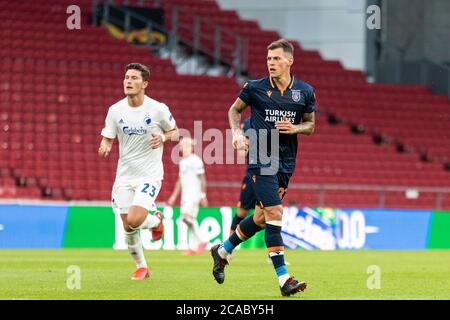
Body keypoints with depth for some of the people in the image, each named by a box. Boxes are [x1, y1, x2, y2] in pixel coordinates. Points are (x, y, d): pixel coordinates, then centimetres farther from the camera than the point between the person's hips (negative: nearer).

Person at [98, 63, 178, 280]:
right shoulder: (115, 110, -3)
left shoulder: (158, 109, -9)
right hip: (124, 176, 4)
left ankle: (156, 220, 15)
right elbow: (107, 139, 3)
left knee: (134, 220, -20)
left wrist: (162, 137, -15)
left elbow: (174, 131, 7)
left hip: (150, 174, -3)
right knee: (127, 227, 4)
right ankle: (141, 267, 25)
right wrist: (104, 148, -21)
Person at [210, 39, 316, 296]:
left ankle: (223, 251, 37)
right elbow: (235, 109, 12)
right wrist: (238, 132, -5)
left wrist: (294, 128, -8)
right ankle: (284, 279, -14)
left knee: (262, 218, 12)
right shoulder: (255, 88, -4)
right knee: (274, 214, -14)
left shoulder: (305, 92, 2)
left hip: (286, 163, 4)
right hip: (260, 159, -4)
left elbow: (310, 125, 13)